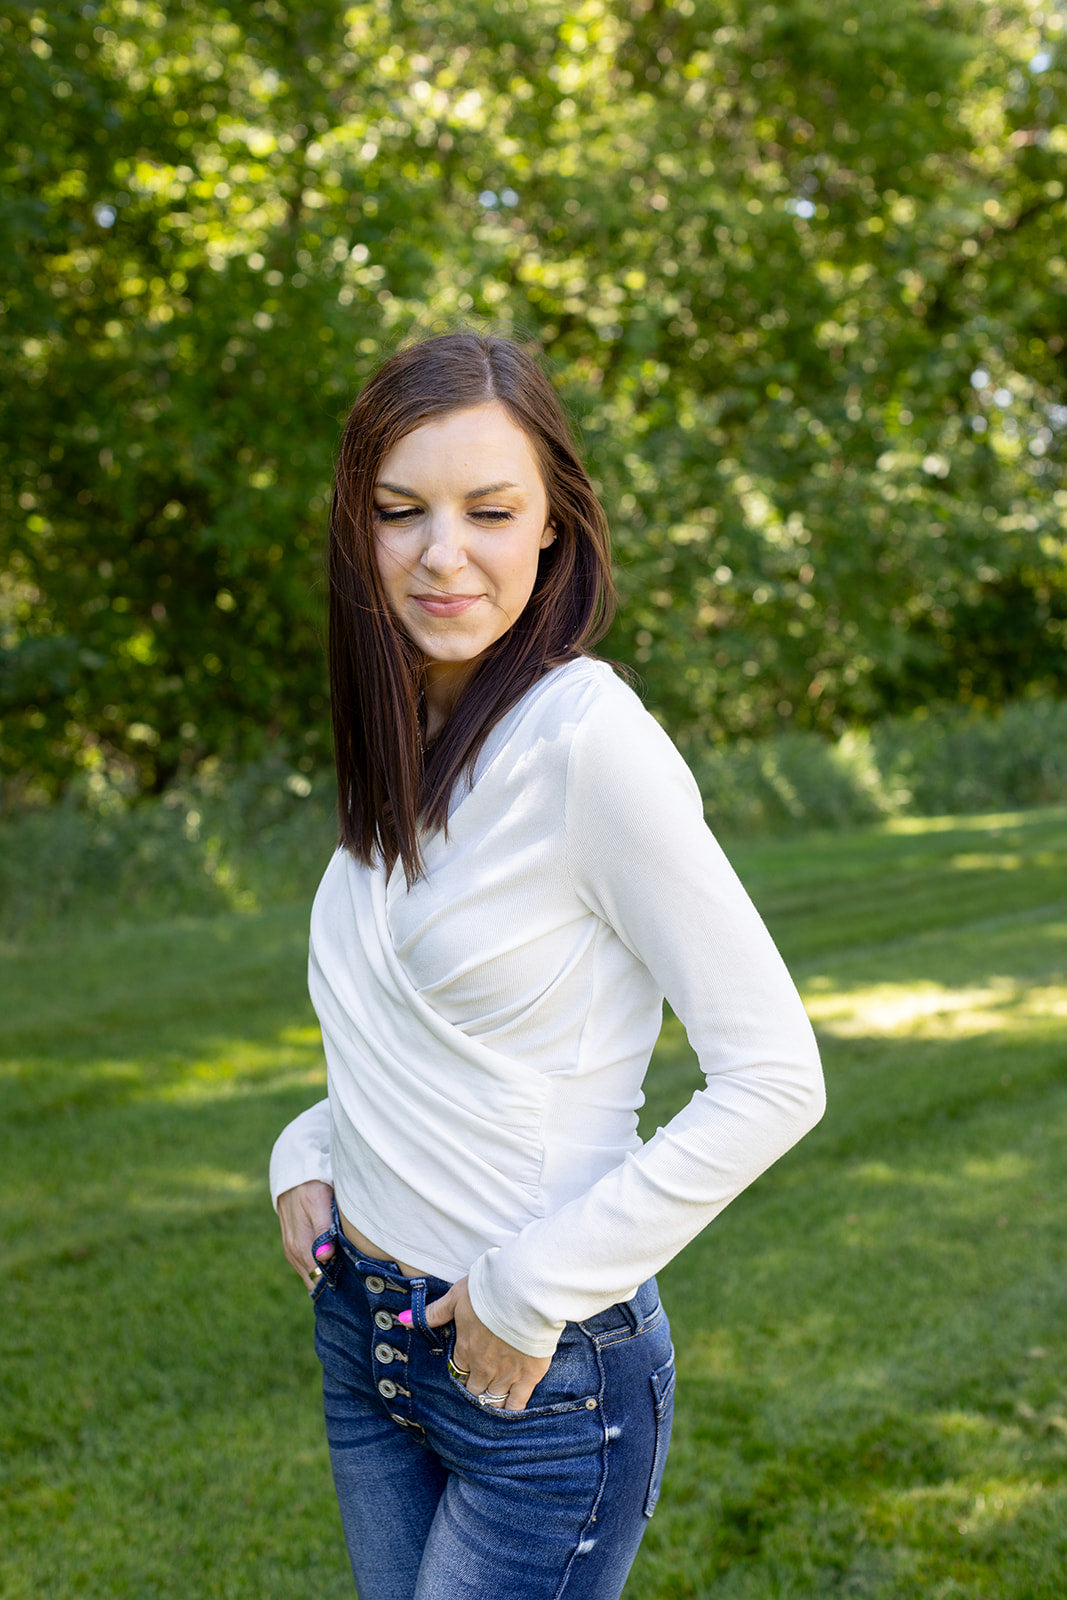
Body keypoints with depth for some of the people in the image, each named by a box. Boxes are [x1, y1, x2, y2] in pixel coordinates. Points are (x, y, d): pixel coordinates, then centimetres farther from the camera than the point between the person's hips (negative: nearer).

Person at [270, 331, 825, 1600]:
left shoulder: (589, 739, -20)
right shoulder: (402, 745, 3)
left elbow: (774, 1081, -20)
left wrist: (536, 1288, -17)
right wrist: (310, 1151, 1)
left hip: (544, 1375, -7)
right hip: (361, 1337, 7)